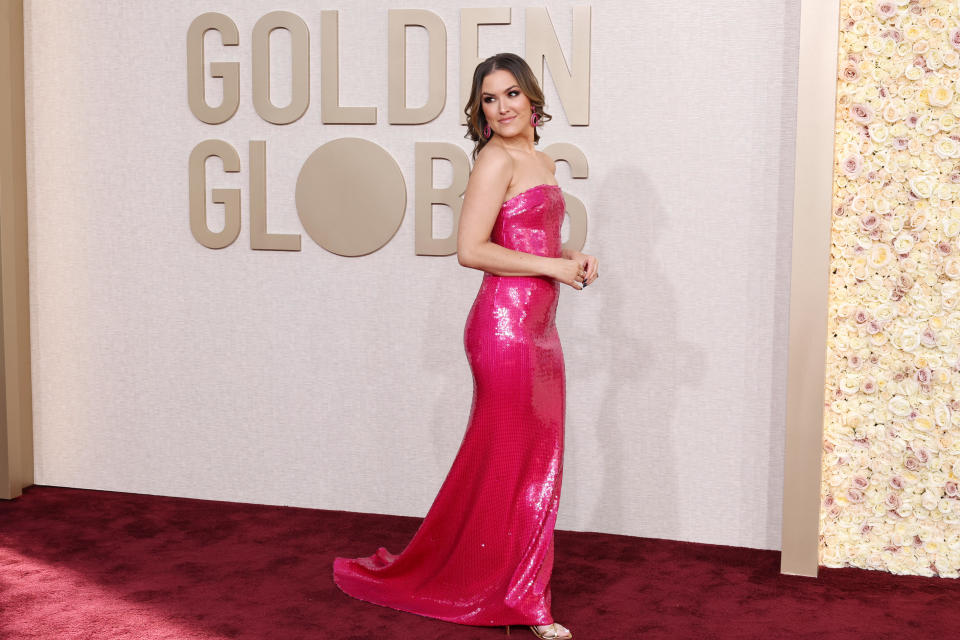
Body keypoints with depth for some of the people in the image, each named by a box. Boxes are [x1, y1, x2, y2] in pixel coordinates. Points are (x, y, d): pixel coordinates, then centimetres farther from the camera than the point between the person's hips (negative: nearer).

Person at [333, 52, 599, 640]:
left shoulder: (542, 161, 16)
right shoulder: (496, 159, -10)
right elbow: (471, 249, -18)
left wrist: (572, 255, 8)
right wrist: (554, 266, -14)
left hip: (538, 327, 9)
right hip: (506, 322, -9)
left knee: (539, 459, 13)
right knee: (507, 460, 0)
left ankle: (520, 586, 27)